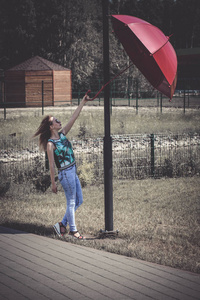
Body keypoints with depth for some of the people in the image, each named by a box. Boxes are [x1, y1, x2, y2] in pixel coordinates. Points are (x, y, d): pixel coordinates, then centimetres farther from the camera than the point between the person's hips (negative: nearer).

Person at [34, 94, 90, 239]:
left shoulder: (62, 134, 6)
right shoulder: (50, 144, -15)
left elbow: (74, 118, 6)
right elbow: (52, 164, -13)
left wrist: (83, 102, 3)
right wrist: (53, 182, -11)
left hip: (73, 172, 9)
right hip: (65, 174, -8)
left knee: (79, 200, 13)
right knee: (72, 202, 1)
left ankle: (62, 224, 21)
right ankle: (73, 230, 13)